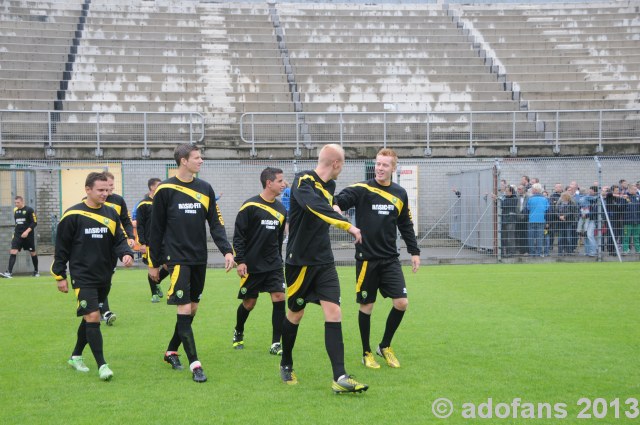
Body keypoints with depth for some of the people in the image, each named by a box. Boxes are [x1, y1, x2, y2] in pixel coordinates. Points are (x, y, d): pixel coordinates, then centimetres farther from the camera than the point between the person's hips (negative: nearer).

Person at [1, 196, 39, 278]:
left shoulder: (29, 210, -8)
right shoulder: (15, 210, 10)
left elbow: (34, 223, -11)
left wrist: (27, 231, -20)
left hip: (28, 235, -4)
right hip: (17, 235, 4)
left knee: (32, 253, 8)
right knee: (13, 252, -12)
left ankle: (36, 271, 26)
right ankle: (9, 272, -20)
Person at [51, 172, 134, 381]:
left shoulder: (111, 214, 8)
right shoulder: (73, 215, -8)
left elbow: (119, 240, 8)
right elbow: (61, 247, -3)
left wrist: (126, 253, -15)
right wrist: (60, 276, -2)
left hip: (104, 277, 6)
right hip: (82, 277, -6)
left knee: (91, 318, 14)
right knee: (93, 317, -14)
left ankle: (76, 356, 32)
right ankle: (102, 365, -12)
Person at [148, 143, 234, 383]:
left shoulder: (205, 189, 8)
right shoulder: (165, 190, -5)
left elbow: (215, 223, 8)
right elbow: (156, 229, 0)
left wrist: (227, 250, -5)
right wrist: (154, 263, 1)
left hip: (199, 259, 5)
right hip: (177, 258, -5)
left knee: (192, 309, 11)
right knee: (184, 310, -11)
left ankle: (171, 352, 29)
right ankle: (195, 364, -10)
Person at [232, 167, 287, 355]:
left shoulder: (281, 209, 8)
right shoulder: (250, 206, -10)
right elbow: (238, 235, -9)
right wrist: (240, 261, -13)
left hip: (273, 265, 4)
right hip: (252, 265, -4)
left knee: (280, 298, -9)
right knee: (249, 303, 6)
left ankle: (276, 344, -3)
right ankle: (238, 333, 35)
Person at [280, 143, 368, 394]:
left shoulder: (329, 186, 9)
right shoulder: (304, 181, -16)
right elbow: (316, 206, -36)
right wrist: (347, 225, -40)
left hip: (324, 262, 6)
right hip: (300, 261, -6)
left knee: (333, 313, -8)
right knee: (295, 314, 9)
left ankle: (340, 378, -11)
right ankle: (286, 365, 33)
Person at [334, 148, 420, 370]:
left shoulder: (400, 194, 7)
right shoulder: (362, 189, -8)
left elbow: (406, 225, 17)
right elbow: (341, 199, -26)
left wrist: (414, 251, 15)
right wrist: (335, 205, -49)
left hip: (390, 258, 4)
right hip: (367, 258, -4)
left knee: (401, 303, -4)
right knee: (366, 306, 4)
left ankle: (385, 346, 19)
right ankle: (366, 353, 22)